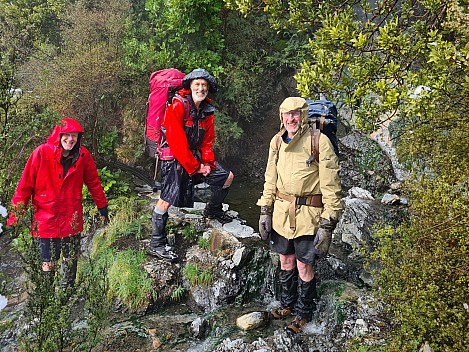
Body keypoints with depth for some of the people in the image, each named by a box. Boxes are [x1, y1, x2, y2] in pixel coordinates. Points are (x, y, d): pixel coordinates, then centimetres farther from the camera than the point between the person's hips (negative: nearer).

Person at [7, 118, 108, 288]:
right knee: (48, 264, 3)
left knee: (70, 261, 15)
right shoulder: (42, 152, -13)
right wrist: (15, 216, -10)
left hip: (72, 219, 3)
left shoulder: (83, 155, -5)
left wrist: (103, 208, 14)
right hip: (46, 217, -3)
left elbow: (93, 182, 8)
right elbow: (25, 185, -10)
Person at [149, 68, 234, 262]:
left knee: (227, 177, 7)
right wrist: (195, 166, -16)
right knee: (166, 200, -11)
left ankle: (213, 209, 31)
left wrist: (207, 163, -6)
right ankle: (156, 244, 2)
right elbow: (176, 141, -20)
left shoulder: (208, 110, 6)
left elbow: (208, 141, 10)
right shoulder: (178, 106, -16)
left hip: (196, 156, 7)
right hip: (174, 158, -7)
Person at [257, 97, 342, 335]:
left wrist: (327, 224, -15)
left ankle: (304, 314, 28)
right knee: (286, 262, 19)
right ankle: (287, 305, 40)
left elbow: (331, 186, -12)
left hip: (307, 215, -5)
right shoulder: (277, 142, 5)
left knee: (304, 267, 6)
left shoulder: (320, 142, -12)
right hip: (281, 212, 5)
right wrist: (265, 211, 9)